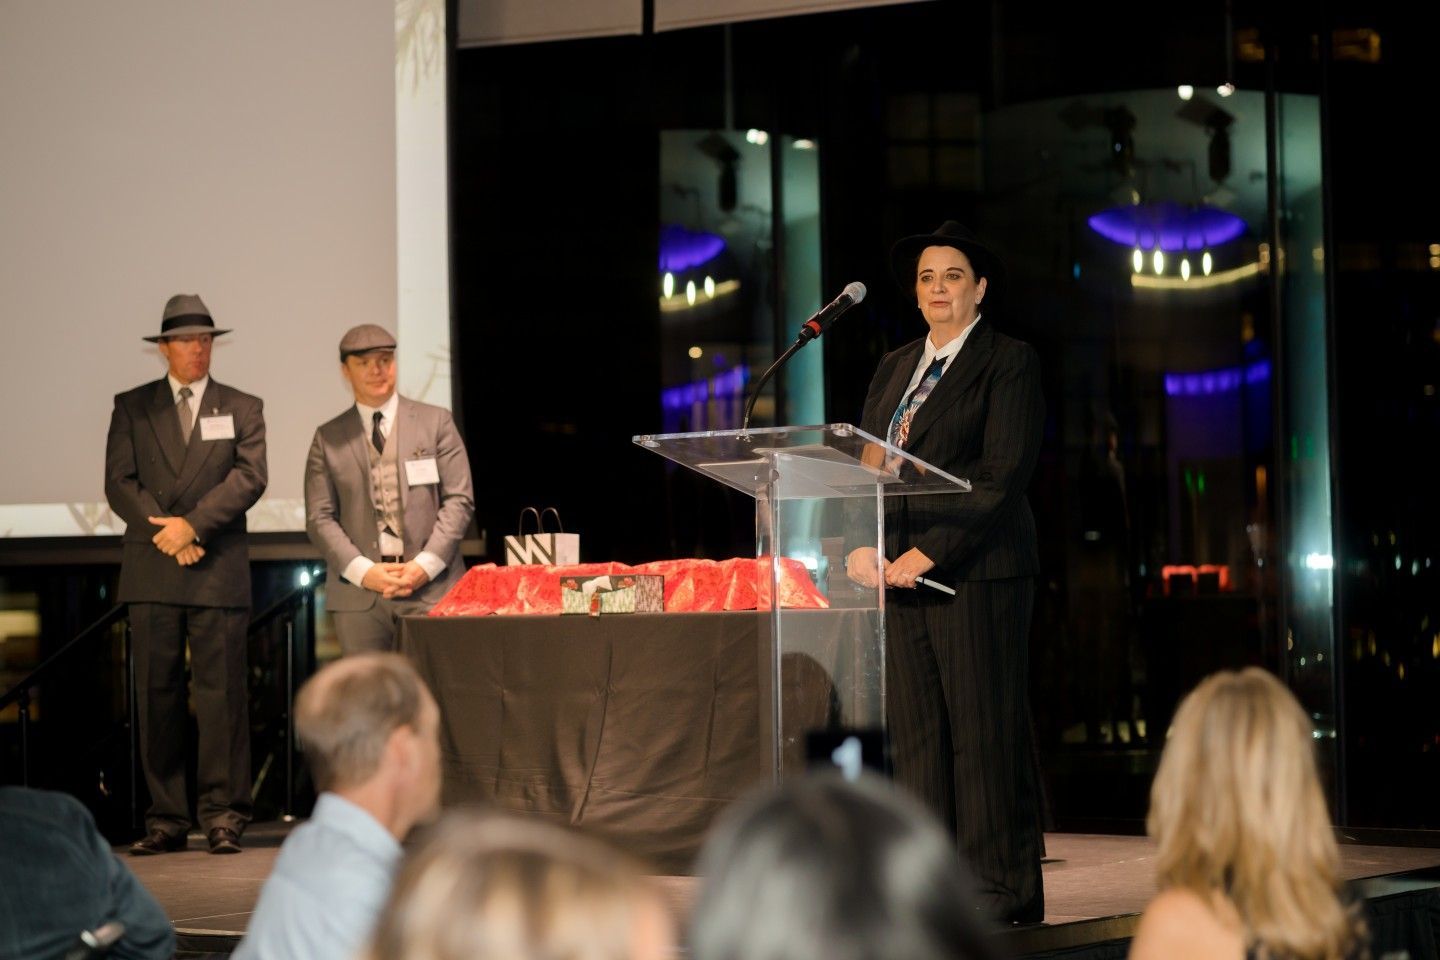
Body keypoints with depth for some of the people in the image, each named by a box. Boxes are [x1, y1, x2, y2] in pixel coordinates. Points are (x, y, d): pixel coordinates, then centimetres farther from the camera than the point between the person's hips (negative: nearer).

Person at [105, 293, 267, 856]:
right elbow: (119, 482, 5)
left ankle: (223, 815, -4)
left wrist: (193, 525, -13)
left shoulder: (242, 408, 12)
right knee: (157, 693, 0)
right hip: (151, 571, 1)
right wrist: (165, 532, -9)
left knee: (222, 692, -5)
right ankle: (166, 819, 3)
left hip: (219, 571, -1)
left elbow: (249, 477, -1)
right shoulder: (132, 408, 14)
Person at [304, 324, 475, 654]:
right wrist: (363, 570, -8)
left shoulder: (436, 422, 10)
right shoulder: (328, 438, 12)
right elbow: (319, 518, 6)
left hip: (431, 586, -1)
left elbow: (459, 500, 4)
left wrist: (426, 565, -9)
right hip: (358, 592, 1)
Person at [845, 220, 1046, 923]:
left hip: (975, 575, -6)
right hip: (899, 575, 7)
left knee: (984, 736, -5)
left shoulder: (1008, 363, -1)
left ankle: (1002, 892, -1)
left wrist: (928, 554, -17)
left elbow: (1001, 477, -11)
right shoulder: (894, 369, 20)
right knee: (915, 738, 3)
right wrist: (860, 547, -2)